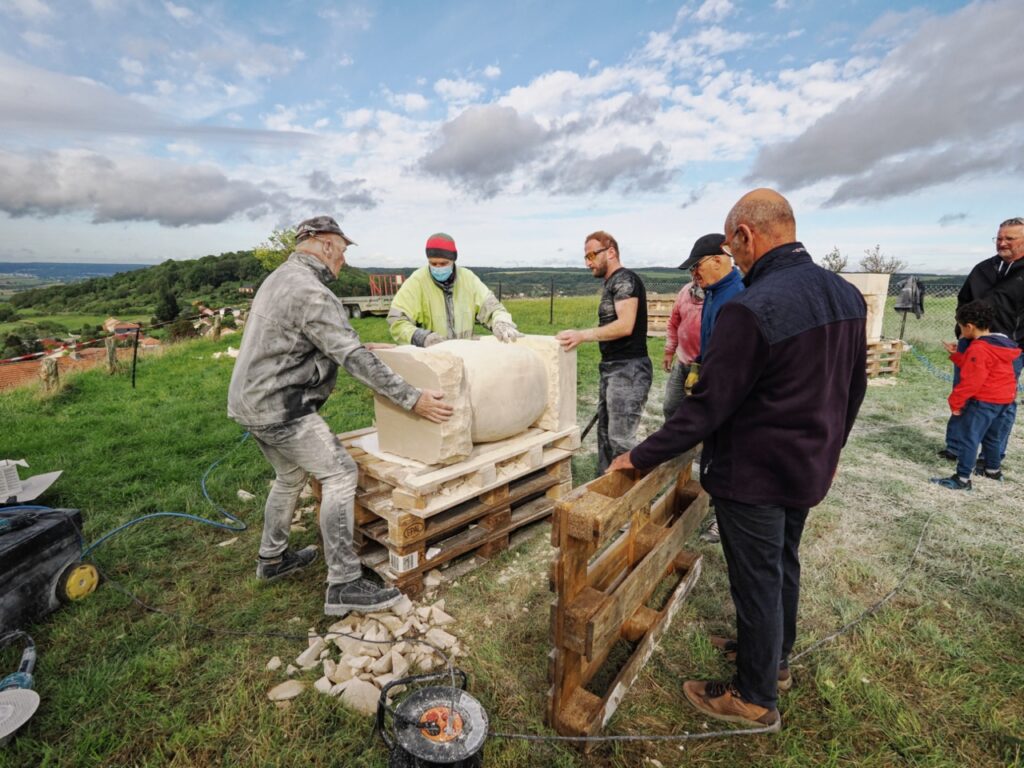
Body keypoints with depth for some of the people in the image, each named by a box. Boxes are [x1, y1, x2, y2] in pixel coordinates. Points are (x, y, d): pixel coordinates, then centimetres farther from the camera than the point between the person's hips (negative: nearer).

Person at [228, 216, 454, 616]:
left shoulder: (280, 277, 13)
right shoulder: (311, 291, -20)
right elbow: (352, 357, -26)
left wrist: (360, 348, 28)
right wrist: (411, 398, -24)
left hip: (251, 400, 11)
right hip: (280, 407, -10)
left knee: (291, 475, 23)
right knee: (340, 473, -8)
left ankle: (272, 558, 38)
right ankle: (344, 585, -5)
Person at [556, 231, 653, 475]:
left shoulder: (624, 279, -11)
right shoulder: (612, 283, 18)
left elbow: (625, 325, -22)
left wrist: (583, 335, -25)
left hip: (629, 370, -10)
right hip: (613, 369, 10)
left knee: (620, 438, -7)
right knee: (605, 433, 13)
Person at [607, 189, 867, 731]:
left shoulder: (751, 309, -27)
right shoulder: (847, 295, 0)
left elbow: (707, 407, -26)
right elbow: (853, 389, 11)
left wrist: (640, 457, -15)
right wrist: (830, 445, 25)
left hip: (754, 477, -8)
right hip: (810, 467, 8)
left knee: (756, 581, 9)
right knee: (784, 563, 26)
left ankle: (755, 699, 31)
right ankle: (776, 656, 49)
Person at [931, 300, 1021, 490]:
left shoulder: (978, 349, -20)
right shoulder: (1001, 343, 10)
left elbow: (971, 381, -21)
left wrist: (955, 402, -15)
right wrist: (955, 354, 21)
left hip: (984, 401, -10)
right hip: (1005, 399, 10)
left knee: (968, 437, -7)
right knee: (992, 436, 25)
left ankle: (962, 479, -6)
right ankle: (993, 470, 41)